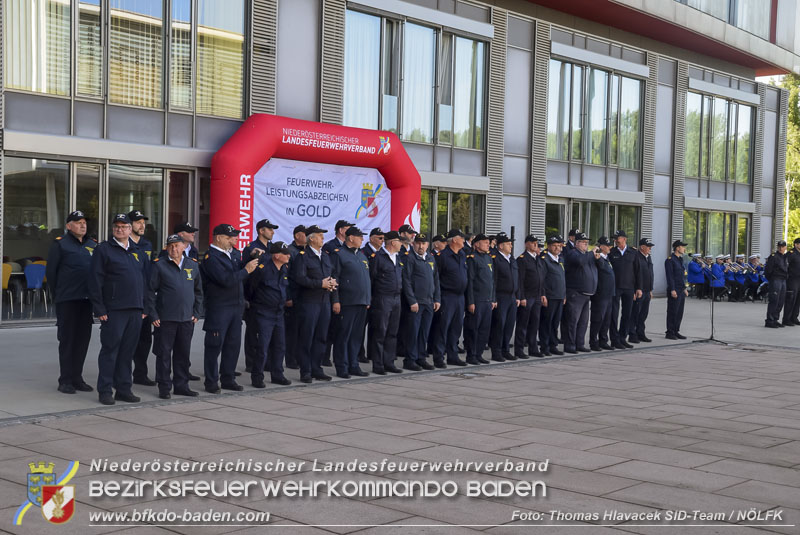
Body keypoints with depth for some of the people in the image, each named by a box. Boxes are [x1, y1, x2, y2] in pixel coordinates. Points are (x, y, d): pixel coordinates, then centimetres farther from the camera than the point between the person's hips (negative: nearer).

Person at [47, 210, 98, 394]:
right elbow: (50, 271, -1)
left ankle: (77, 378, 17)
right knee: (67, 339, -1)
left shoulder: (93, 245, 13)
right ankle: (65, 380, 5)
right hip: (67, 301, -5)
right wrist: (57, 294, 0)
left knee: (83, 339, 8)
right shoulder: (60, 244, -1)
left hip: (87, 299, 5)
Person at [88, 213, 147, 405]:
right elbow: (95, 281, -6)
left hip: (135, 310, 6)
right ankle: (105, 391, 5)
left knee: (128, 351, 9)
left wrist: (144, 307, 15)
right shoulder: (103, 250, -1)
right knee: (110, 350, -2)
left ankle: (124, 389, 16)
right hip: (113, 310, -6)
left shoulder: (136, 252, 17)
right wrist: (99, 309, -11)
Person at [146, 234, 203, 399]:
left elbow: (198, 291, 16)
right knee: (164, 353, 1)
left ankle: (181, 385, 20)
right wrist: (153, 315, -8)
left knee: (183, 353, 10)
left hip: (187, 318, 4)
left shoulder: (193, 265, 9)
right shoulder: (159, 265, -3)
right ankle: (164, 387, 10)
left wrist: (197, 313, 9)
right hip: (165, 318, -4)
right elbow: (150, 291, -3)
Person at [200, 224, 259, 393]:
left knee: (233, 344, 11)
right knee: (215, 345, 0)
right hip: (218, 308, -8)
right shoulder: (211, 257, -13)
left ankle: (228, 379, 22)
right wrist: (246, 270, -15)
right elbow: (226, 280, -22)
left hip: (236, 306, 8)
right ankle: (211, 382, 9)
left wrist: (251, 257, 5)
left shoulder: (235, 253, 13)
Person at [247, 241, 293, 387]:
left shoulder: (284, 269, 5)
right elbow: (250, 285, -7)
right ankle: (257, 377, 3)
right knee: (263, 347, -8)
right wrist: (251, 301, 4)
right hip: (264, 313, -7)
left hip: (279, 312, 7)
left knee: (280, 346, 11)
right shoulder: (263, 267, -17)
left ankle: (277, 375, 22)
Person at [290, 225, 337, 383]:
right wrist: (320, 284, -18)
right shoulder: (302, 256, -7)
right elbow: (299, 278, -17)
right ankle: (305, 372, 4)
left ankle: (316, 369, 17)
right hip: (308, 302, -7)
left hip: (324, 301, 7)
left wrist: (332, 282, -1)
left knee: (321, 337, 9)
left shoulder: (326, 256, 16)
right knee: (306, 338, -2)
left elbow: (332, 274, 22)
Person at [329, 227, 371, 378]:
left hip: (362, 303, 7)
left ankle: (353, 366, 18)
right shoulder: (338, 255, -5)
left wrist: (368, 299, 18)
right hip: (347, 303, -7)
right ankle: (341, 368, 4)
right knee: (343, 335, -2)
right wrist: (335, 301, -14)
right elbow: (334, 279, -9)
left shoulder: (362, 256, 18)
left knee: (357, 336, 10)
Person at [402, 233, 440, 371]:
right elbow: (406, 281, -10)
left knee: (425, 332, 10)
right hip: (416, 302, -6)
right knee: (413, 332, -3)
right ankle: (410, 360, 3)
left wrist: (437, 299, 11)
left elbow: (436, 280, 18)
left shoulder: (431, 258, 14)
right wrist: (412, 301, -15)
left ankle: (421, 358, 19)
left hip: (429, 302, 6)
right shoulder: (410, 258, -6)